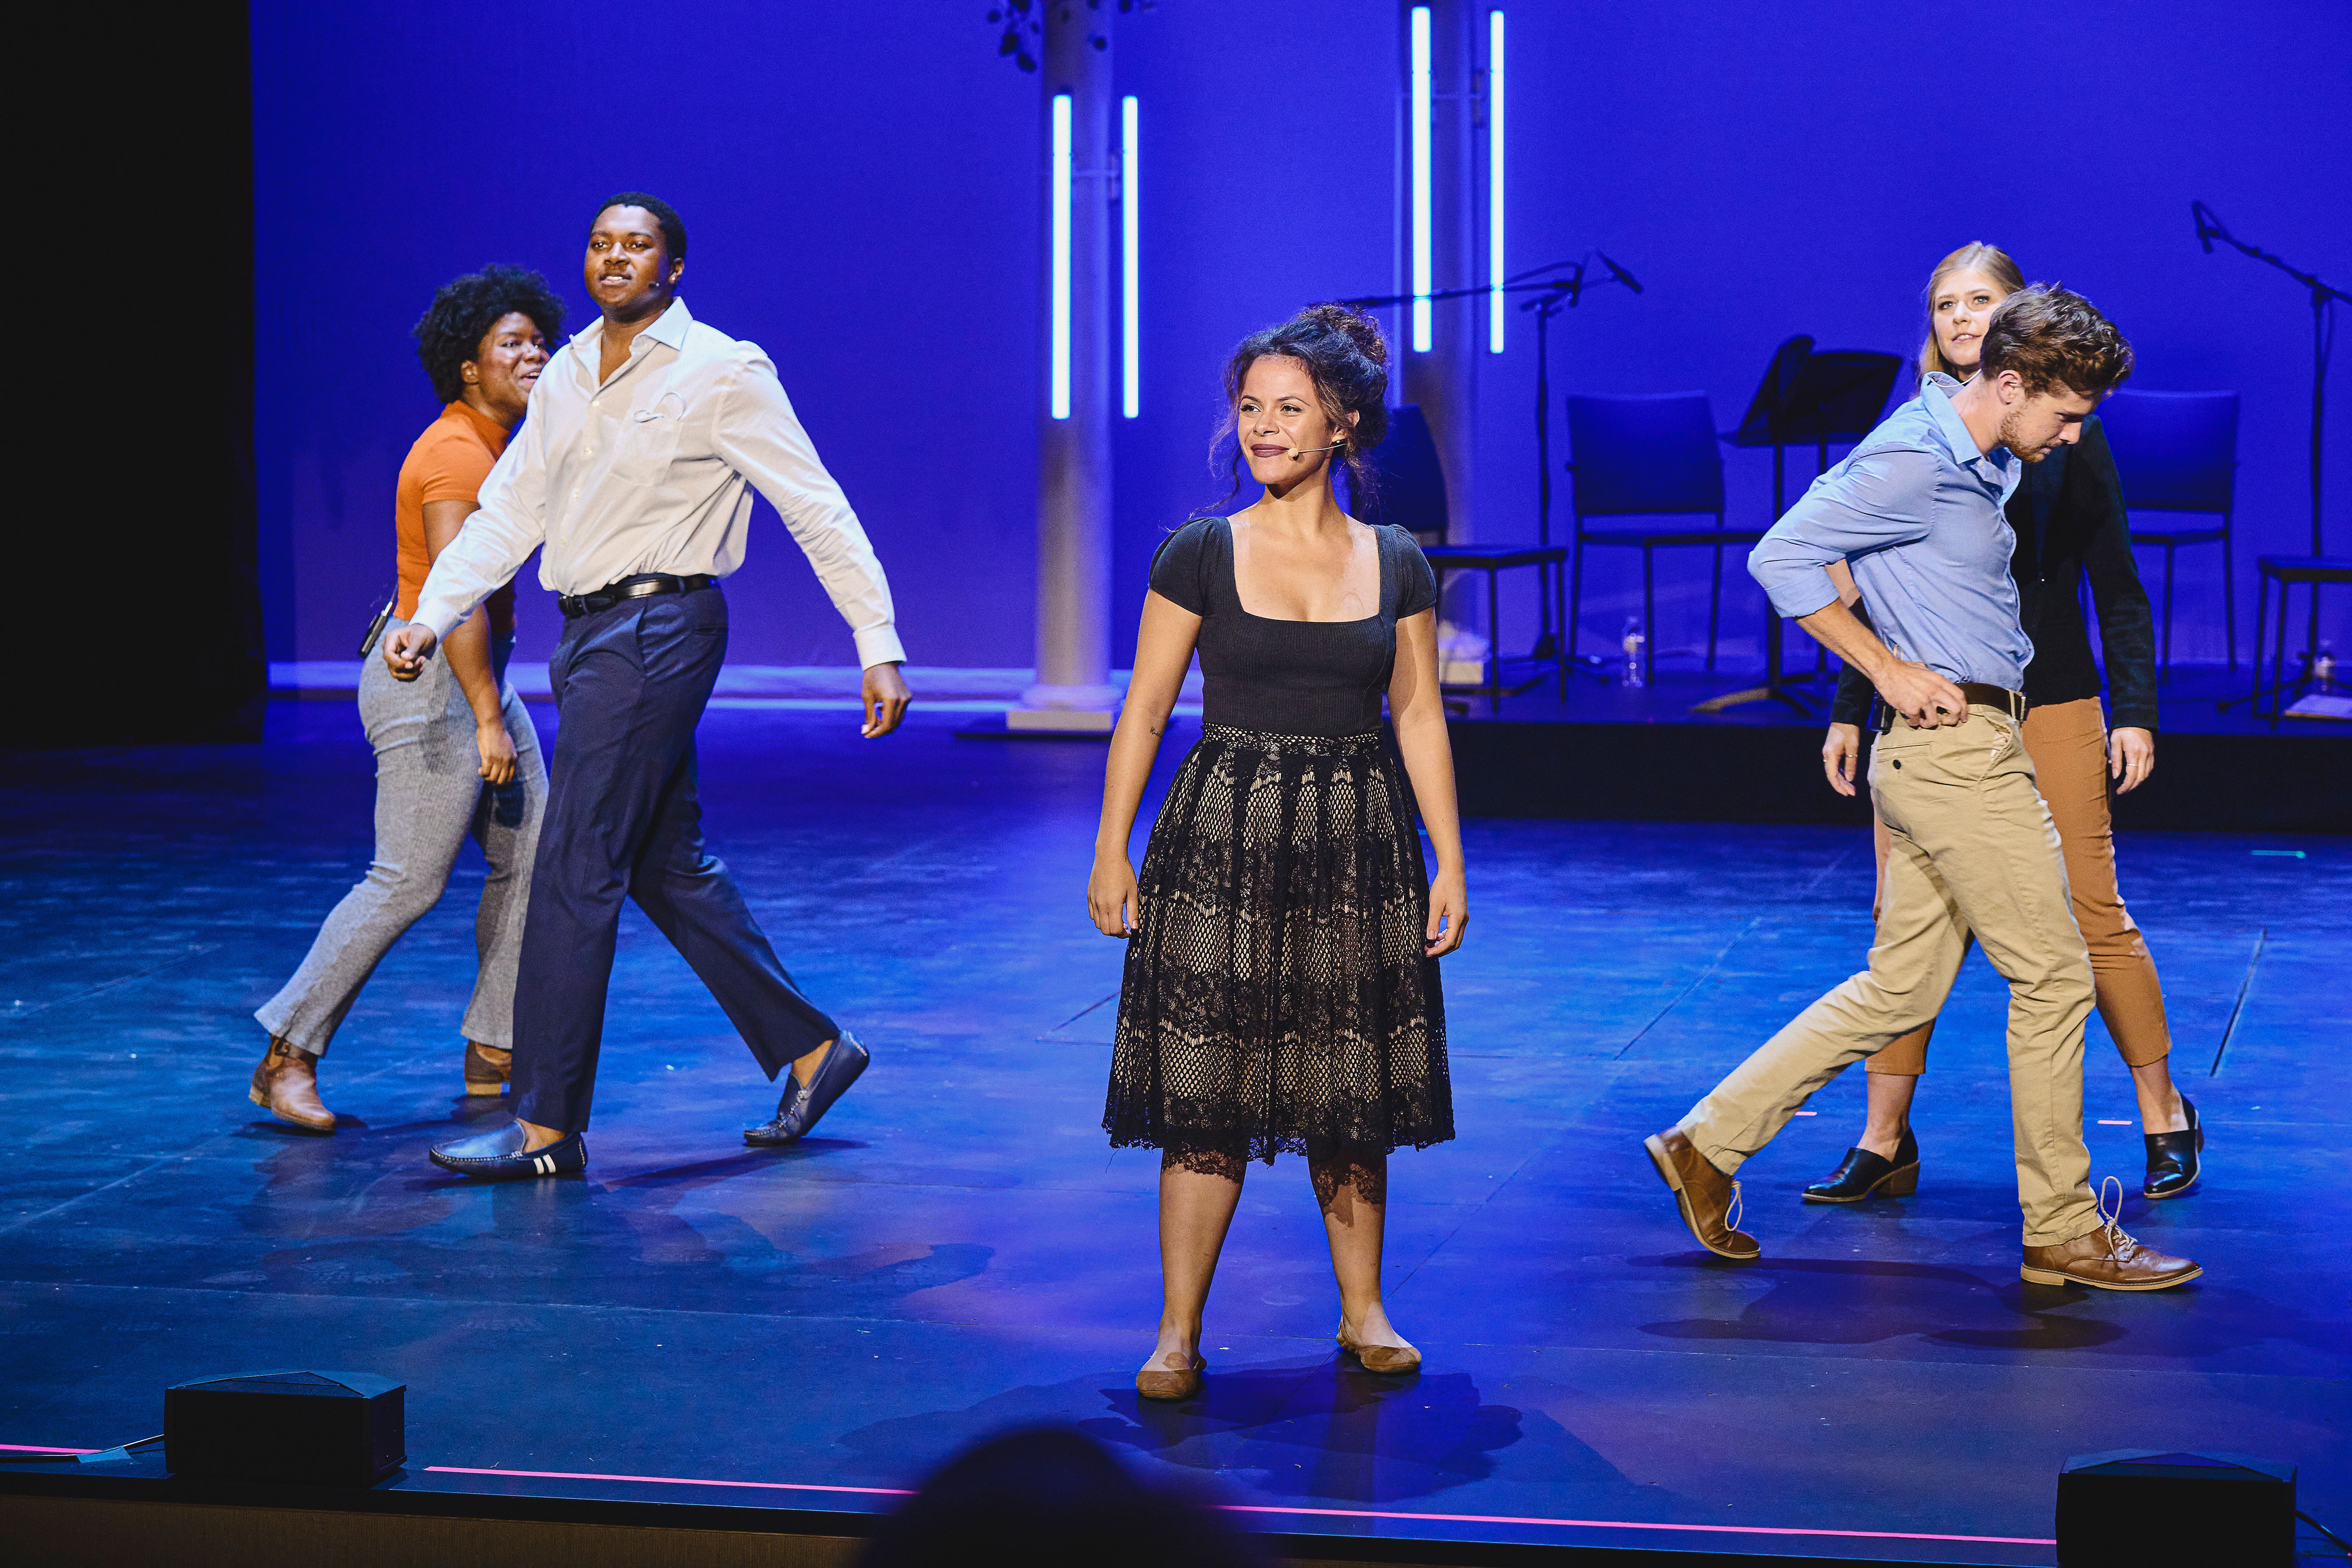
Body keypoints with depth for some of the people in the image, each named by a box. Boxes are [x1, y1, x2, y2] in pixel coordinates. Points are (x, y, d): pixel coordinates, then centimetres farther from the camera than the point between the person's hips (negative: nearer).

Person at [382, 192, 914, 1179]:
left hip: (656, 631, -8)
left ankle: (547, 1129, -4)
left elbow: (820, 513, -7)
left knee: (574, 872, -9)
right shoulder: (566, 376, 12)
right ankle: (811, 1051, 26)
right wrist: (430, 618, -2)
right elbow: (506, 516, 12)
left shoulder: (722, 375, -8)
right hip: (589, 637, 8)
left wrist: (879, 649, -12)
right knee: (669, 867, 13)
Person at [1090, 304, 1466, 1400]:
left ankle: (1363, 1310, 22)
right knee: (1208, 1096, -3)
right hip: (1222, 839, -2)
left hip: (1356, 845, 2)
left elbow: (1420, 718, 8)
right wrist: (1112, 850, -2)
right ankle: (1178, 1332, 3)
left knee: (1353, 1094, 8)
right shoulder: (1201, 556, -1)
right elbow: (1145, 708, 1)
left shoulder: (1396, 566, 5)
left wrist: (1450, 862, 5)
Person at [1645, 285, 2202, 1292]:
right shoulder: (1916, 461, -16)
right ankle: (2063, 1234, 7)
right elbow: (1782, 557, -17)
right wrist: (1890, 670, -14)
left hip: (1943, 753, 10)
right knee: (2053, 979, -2)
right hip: (1957, 747, -10)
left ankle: (1710, 1143, 15)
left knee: (1901, 989, 12)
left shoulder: (1980, 460, 13)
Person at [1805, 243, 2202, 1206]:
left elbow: (2117, 585, 4)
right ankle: (1885, 1143, 5)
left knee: (2093, 916, 1)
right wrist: (1849, 710, 9)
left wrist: (2135, 710, -3)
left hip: (2049, 708, -2)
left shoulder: (2065, 432, 2)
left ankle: (2164, 1116, 18)